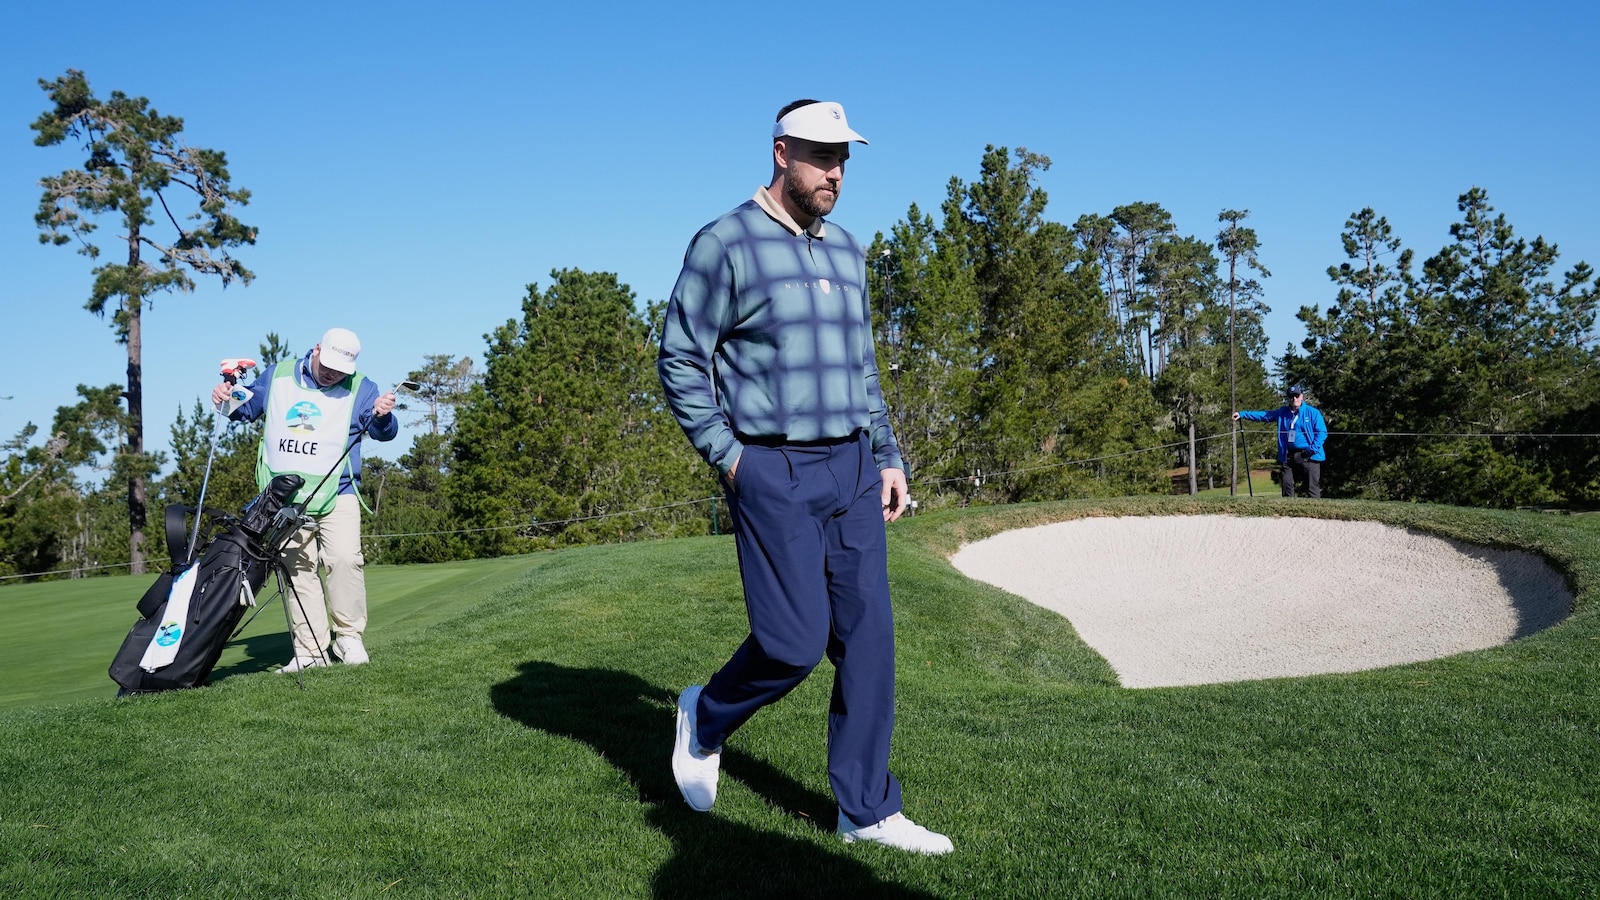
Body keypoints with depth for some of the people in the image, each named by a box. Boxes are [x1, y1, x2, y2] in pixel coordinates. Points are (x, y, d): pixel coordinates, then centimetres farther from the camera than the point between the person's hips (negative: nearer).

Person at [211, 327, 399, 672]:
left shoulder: (360, 389, 3)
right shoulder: (277, 375, 10)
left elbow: (385, 432, -6)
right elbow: (247, 408, 23)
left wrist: (383, 416, -29)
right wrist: (228, 398, 1)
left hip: (337, 495, -3)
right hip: (284, 498, 3)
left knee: (345, 559, -20)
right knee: (297, 572, 3)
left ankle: (349, 637, -6)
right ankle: (310, 651, 8)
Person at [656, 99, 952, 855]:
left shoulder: (846, 251, 15)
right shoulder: (725, 243, -5)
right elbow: (680, 361, -6)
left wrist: (888, 458, 14)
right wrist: (727, 458, -11)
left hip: (852, 469, 6)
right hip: (773, 473, -6)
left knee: (868, 637, 3)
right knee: (795, 640, -8)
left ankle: (866, 809, 14)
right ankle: (704, 719, 23)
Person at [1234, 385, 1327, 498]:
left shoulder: (1313, 412, -3)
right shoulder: (1283, 412, 12)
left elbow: (1322, 432, -6)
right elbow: (1263, 415, 13)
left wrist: (1313, 449, -17)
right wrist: (1242, 414, 7)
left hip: (1308, 456, -5)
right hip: (1288, 456, 5)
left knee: (1313, 488, -4)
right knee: (1287, 485, 8)